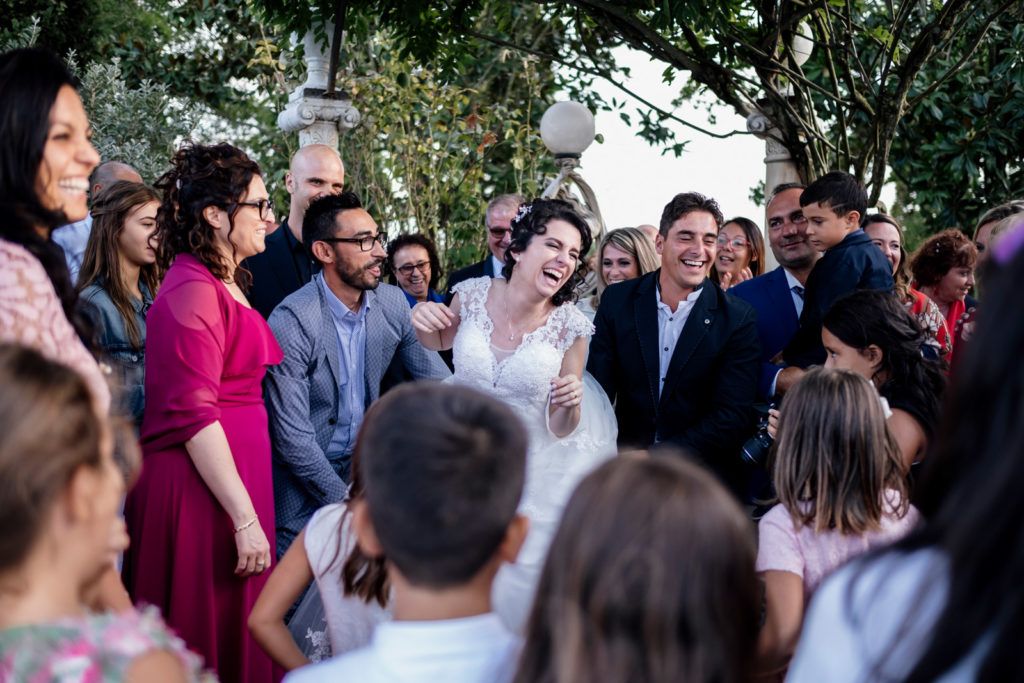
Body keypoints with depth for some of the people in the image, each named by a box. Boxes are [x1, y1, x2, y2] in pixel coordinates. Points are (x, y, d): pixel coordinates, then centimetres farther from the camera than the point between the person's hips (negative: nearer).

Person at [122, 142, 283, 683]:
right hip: (200, 489, -9)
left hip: (238, 472, 9)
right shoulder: (191, 292, -16)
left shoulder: (228, 286, 15)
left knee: (237, 635, 14)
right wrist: (246, 519, -21)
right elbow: (193, 416, -21)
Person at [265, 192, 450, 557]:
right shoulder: (292, 322, -20)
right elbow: (293, 436, -20)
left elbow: (434, 376, 12)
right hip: (304, 481, -5)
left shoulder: (393, 302, -2)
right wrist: (346, 503, -18)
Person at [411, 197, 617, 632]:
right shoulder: (473, 295, -14)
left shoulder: (571, 327, -16)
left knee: (517, 587, 6)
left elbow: (560, 430, -7)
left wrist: (570, 404, -30)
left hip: (531, 475, -2)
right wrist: (421, 320, -12)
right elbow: (439, 343, 11)